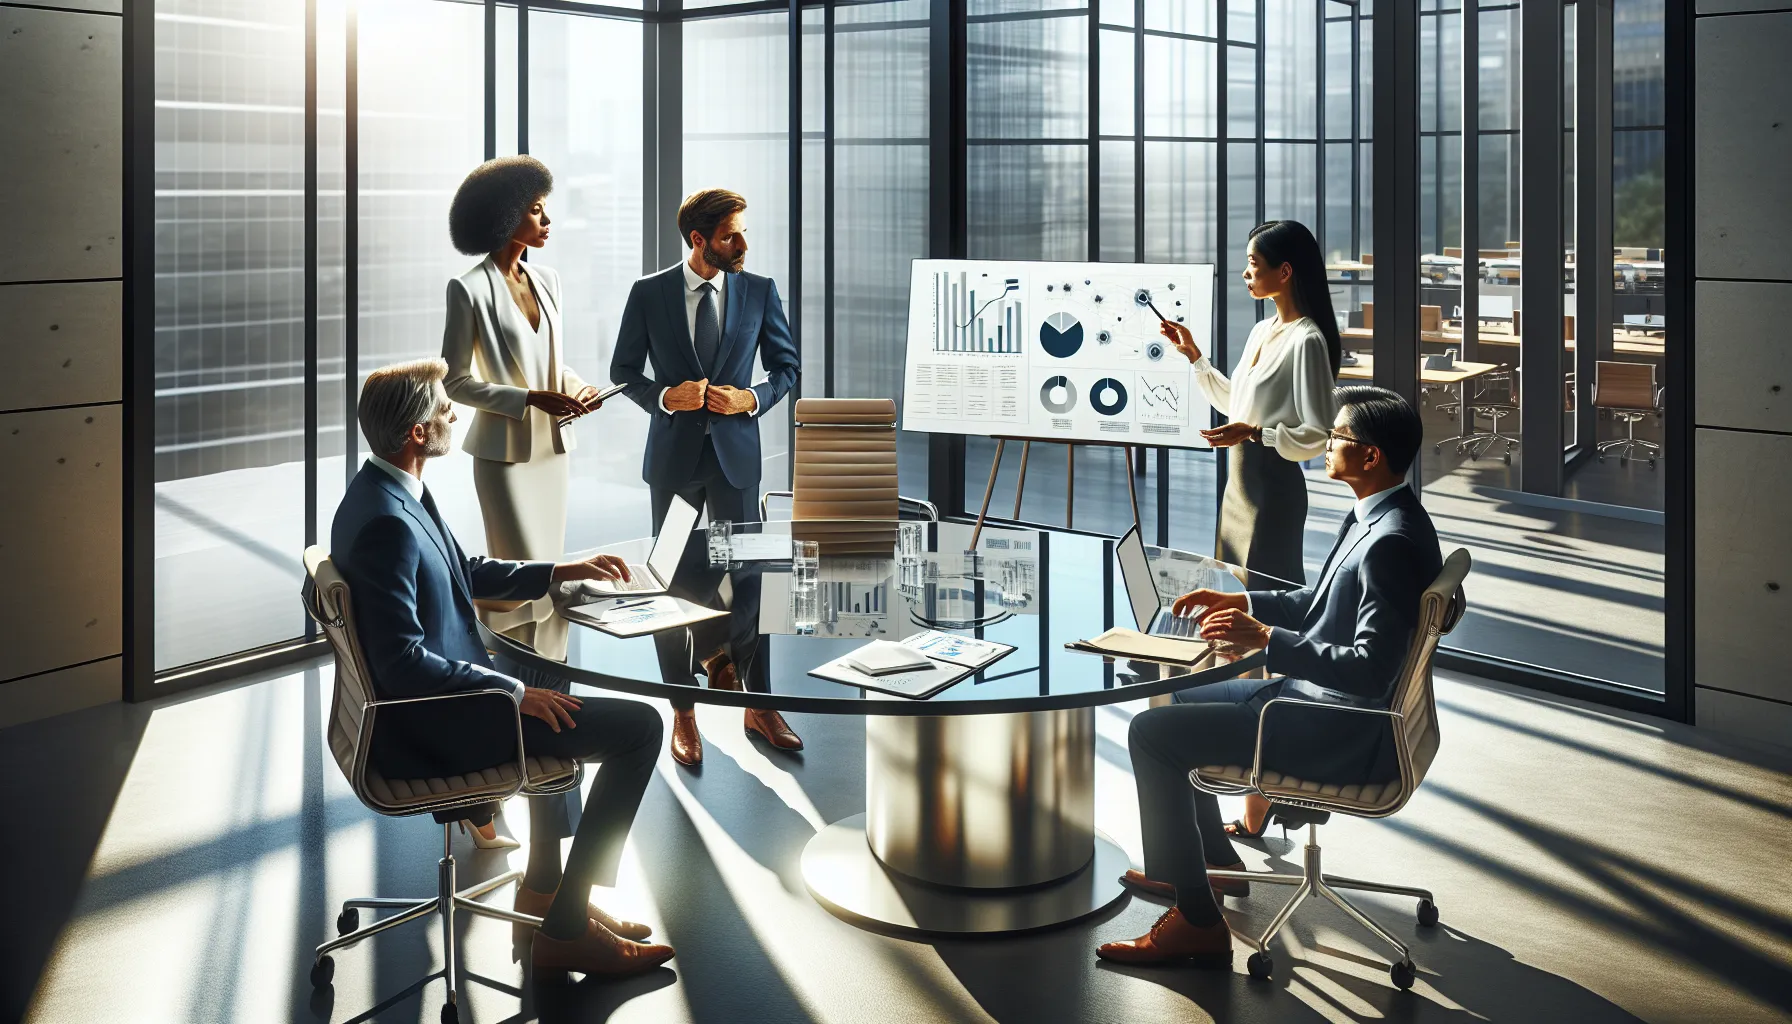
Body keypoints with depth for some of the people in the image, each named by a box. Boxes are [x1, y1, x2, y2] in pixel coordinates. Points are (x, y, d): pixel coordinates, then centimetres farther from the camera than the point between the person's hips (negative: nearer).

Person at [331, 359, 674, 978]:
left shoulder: (385, 493, 6)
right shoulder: (388, 522, -26)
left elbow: (468, 574, 20)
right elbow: (403, 664, -29)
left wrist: (564, 571, 14)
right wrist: (513, 692, -22)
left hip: (436, 694, 11)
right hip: (433, 727, -11)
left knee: (550, 684, 34)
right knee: (638, 726, -10)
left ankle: (543, 888, 35)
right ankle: (566, 931, -3)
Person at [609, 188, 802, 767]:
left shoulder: (759, 291, 2)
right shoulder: (649, 293, -2)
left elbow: (786, 367, 8)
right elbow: (624, 371, 4)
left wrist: (752, 398, -11)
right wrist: (664, 396, -15)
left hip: (735, 452, 0)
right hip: (674, 454, 0)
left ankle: (757, 707, 17)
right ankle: (683, 714, 18)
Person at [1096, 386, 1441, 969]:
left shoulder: (1391, 543, -25)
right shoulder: (1378, 517, 7)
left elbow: (1371, 669, -30)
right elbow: (1322, 603, 20)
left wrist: (1264, 638, -30)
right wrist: (1242, 602, 10)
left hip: (1345, 736, -11)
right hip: (1323, 699, 11)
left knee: (1152, 733, -13)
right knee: (1174, 701, 21)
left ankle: (1198, 920, -5)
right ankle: (1214, 863, 33)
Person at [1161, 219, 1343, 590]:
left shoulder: (1307, 341, -18)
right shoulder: (1261, 331, 10)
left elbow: (1318, 436, -19)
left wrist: (1255, 433, -27)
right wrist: (1193, 354, 17)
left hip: (1274, 486, -9)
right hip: (1239, 480, 9)